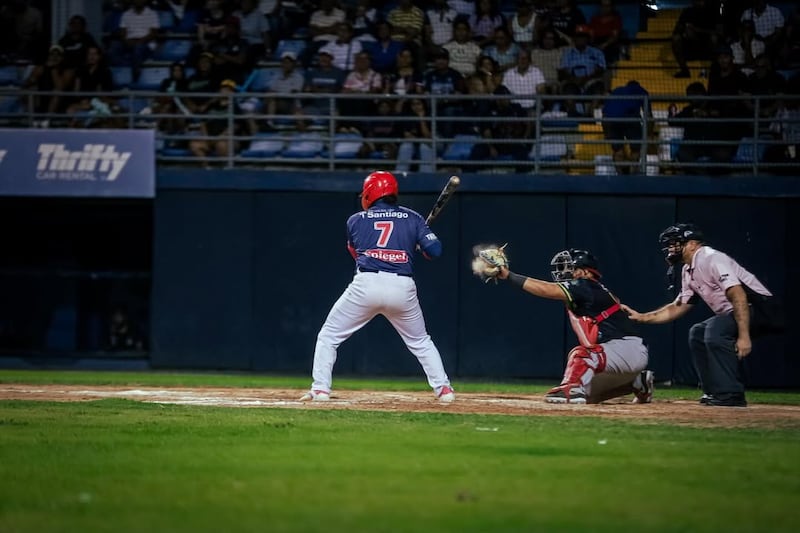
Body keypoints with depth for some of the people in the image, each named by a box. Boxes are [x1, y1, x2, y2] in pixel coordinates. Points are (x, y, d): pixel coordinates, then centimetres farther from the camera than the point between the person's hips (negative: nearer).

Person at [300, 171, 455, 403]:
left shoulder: (355, 220, 12)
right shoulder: (412, 218, 11)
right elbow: (434, 250, 4)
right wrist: (417, 242, 26)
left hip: (366, 285, -2)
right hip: (403, 288, 2)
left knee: (329, 336, 11)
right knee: (420, 342, 21)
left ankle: (320, 389, 0)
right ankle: (443, 388, 10)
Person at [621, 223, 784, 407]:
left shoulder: (711, 259, -17)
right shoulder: (689, 271, 14)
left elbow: (738, 296, -27)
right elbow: (678, 308, 25)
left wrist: (744, 336, -33)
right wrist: (640, 317, 17)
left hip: (761, 308, -11)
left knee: (715, 329, -28)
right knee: (698, 333, 16)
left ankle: (731, 395, -26)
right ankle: (715, 392, 13)